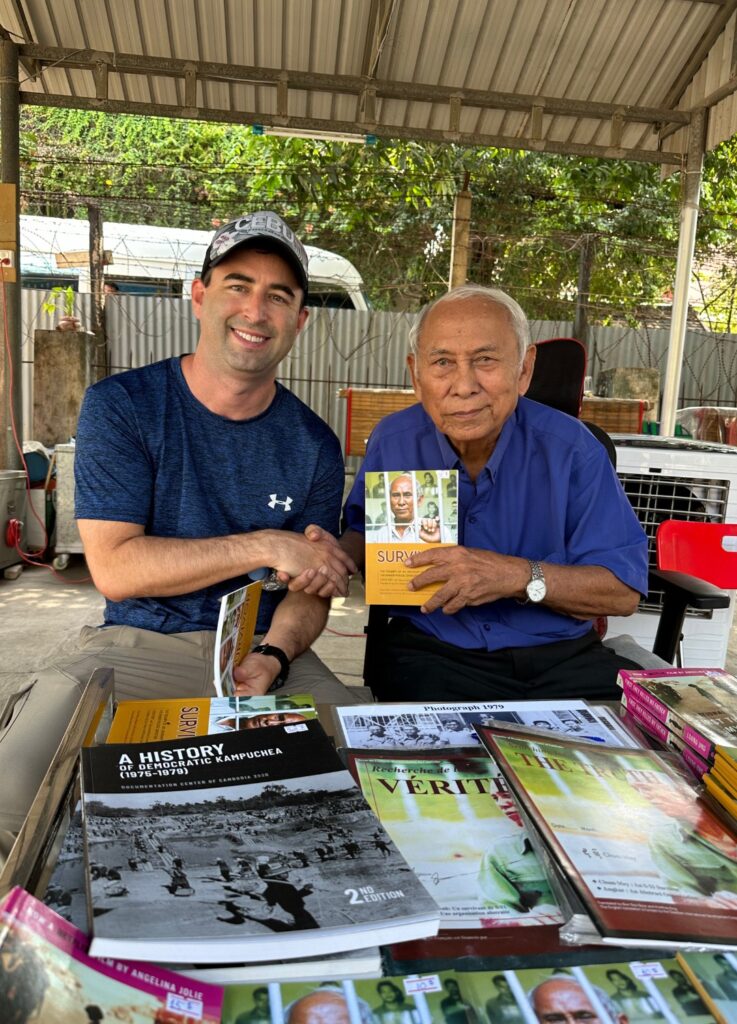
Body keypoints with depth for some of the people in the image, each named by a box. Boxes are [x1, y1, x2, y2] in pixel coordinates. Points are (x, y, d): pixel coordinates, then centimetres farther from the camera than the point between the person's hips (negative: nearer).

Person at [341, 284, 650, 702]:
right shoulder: (393, 441, 0)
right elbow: (364, 536, 13)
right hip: (432, 654, 0)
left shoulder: (571, 447, -6)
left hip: (562, 657, 1)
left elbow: (624, 589, -7)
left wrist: (518, 576, -22)